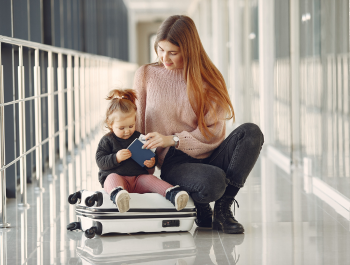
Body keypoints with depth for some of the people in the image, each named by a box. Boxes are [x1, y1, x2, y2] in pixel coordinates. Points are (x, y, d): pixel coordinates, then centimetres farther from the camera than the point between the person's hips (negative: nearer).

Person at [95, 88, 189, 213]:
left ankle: (172, 194, -47)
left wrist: (152, 162, -3)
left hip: (138, 179, 3)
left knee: (149, 179, -26)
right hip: (116, 176, -3)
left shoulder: (139, 138, 17)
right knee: (113, 178, -36)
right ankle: (117, 195, -70)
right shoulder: (107, 141, 7)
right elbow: (100, 162, -2)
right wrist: (116, 158, -20)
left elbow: (151, 155, 23)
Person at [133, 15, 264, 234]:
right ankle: (199, 207, 2)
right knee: (212, 182, -38)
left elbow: (213, 131, -3)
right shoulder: (146, 75, 5)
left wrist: (173, 139, -15)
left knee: (251, 133, -27)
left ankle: (223, 207, -18)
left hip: (208, 157, 3)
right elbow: (137, 124, 10)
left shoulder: (208, 78, 5)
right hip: (173, 163, -3)